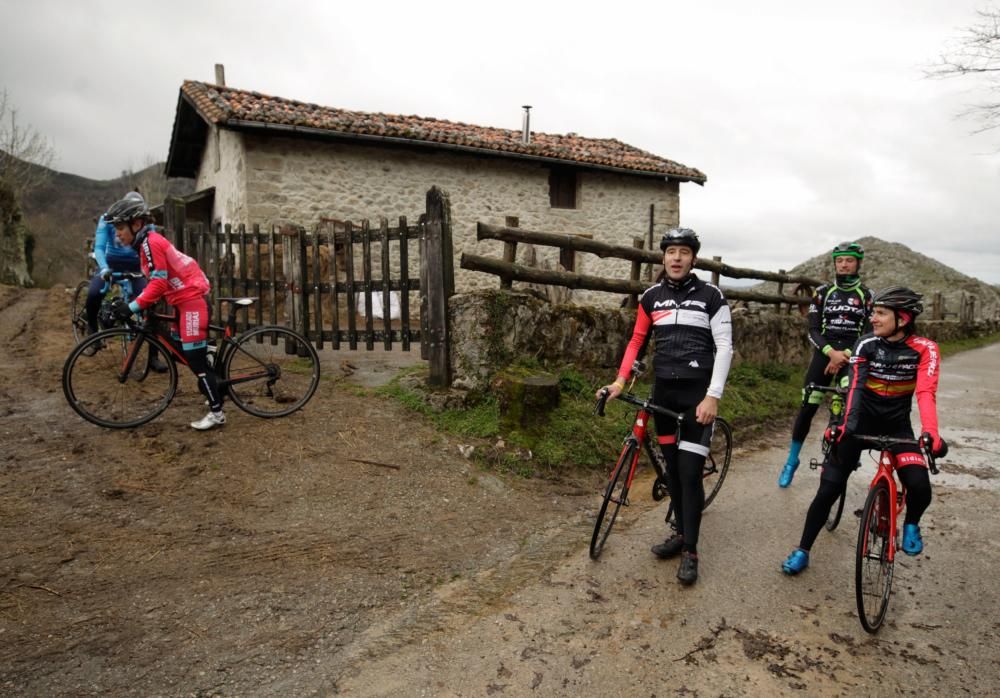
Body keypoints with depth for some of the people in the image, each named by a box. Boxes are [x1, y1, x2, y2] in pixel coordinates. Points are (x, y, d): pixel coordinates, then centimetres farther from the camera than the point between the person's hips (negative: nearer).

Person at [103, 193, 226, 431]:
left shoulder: (150, 242, -15)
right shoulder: (149, 242, 15)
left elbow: (159, 283, -23)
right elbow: (157, 281, 19)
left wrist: (133, 307, -24)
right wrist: (141, 305, 16)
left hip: (192, 300, -10)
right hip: (188, 299, 10)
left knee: (195, 359, -8)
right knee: (181, 351, 17)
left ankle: (217, 412, -1)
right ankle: (215, 394, 27)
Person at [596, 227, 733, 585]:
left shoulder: (710, 296, -5)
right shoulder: (652, 297, 5)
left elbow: (724, 347, -8)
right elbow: (637, 340, 10)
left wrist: (713, 396, -15)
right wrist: (620, 380, -2)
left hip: (698, 393, -4)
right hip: (663, 391, 4)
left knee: (690, 471, -5)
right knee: (672, 467, 12)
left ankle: (690, 551, 5)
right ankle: (681, 532, 28)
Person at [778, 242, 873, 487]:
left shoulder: (867, 295, 3)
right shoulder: (823, 292, 4)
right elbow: (813, 330, -2)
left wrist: (844, 355, -15)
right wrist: (832, 352, -18)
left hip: (852, 357, 0)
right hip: (824, 353, 0)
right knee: (807, 408, -2)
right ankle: (792, 459, 13)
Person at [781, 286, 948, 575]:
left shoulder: (924, 349, -12)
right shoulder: (866, 345, -12)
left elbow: (926, 393, -25)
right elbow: (855, 387, -23)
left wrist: (931, 433, -43)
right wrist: (845, 424, -41)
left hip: (897, 423, 0)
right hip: (863, 419, 0)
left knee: (920, 486, -20)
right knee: (829, 488, -7)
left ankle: (911, 524, 17)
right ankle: (802, 551, 8)